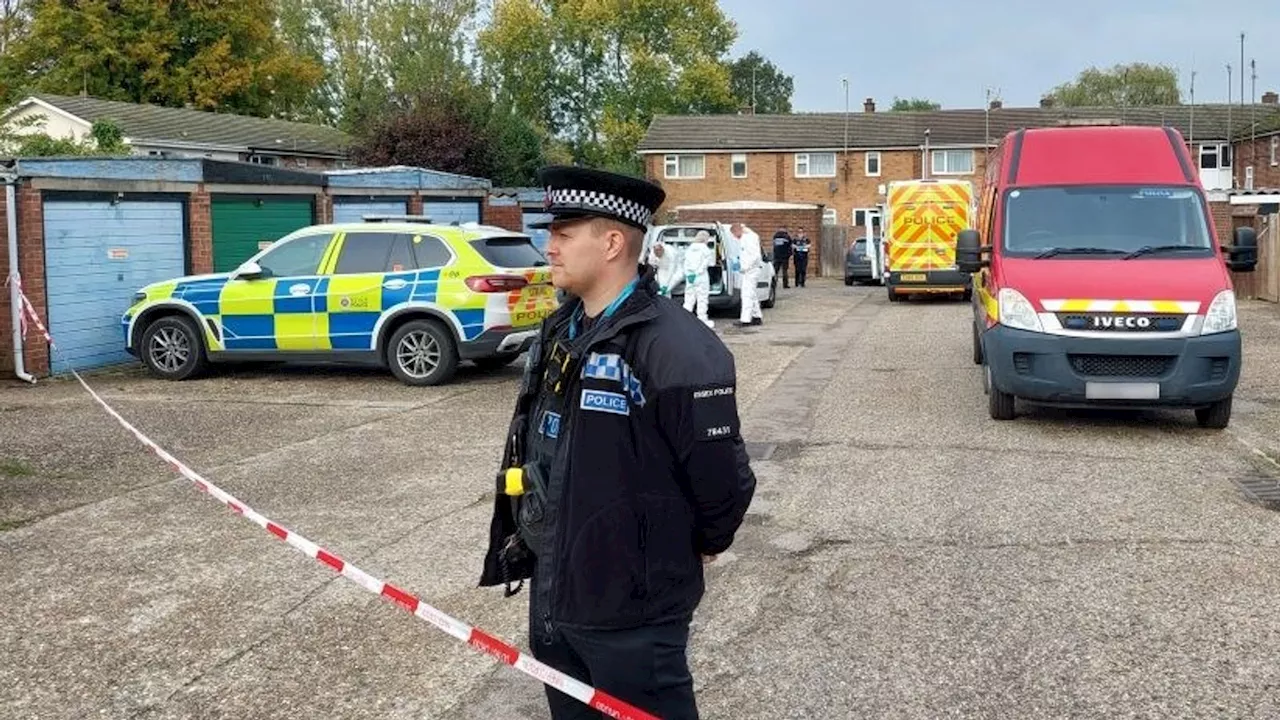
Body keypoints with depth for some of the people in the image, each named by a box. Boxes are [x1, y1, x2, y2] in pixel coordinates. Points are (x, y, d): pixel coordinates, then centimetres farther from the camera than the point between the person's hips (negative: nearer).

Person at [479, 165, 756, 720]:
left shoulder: (679, 351, -23)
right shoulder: (559, 331, 6)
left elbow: (724, 479, -19)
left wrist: (701, 548, -3)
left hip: (632, 614, -8)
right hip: (552, 596, 9)